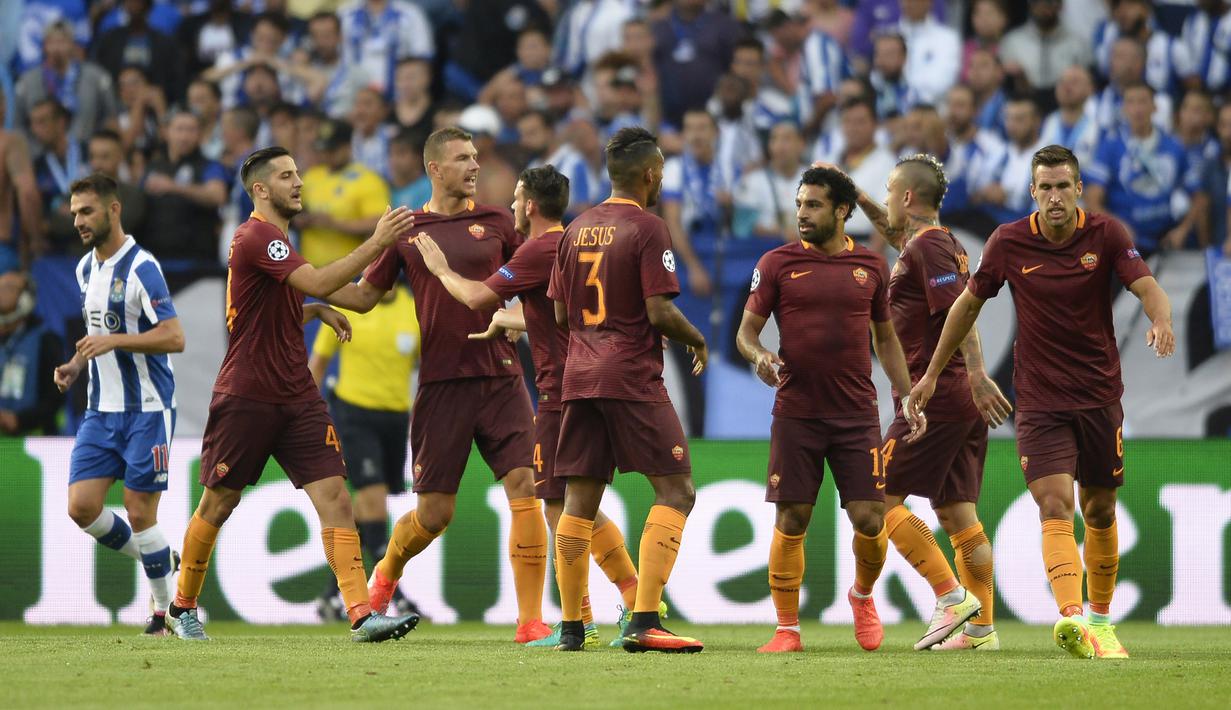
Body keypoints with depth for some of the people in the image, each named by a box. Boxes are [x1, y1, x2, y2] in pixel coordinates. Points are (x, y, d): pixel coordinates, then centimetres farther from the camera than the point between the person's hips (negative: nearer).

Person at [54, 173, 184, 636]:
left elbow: (174, 338, -20)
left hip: (146, 410, -7)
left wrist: (113, 341, -27)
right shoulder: (86, 268, 11)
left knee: (139, 512, -5)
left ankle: (166, 607, 10)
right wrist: (76, 366, 8)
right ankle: (153, 559, 19)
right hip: (101, 408, 7)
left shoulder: (141, 268, -14)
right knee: (82, 506, -3)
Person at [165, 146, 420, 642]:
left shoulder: (274, 238, 17)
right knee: (217, 507, 6)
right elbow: (319, 282, -28)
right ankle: (182, 608, 26)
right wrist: (377, 243, -28)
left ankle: (361, 615, -17)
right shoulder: (257, 237, -14)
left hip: (297, 397, 8)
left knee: (334, 499, -8)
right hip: (246, 397, -8)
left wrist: (317, 311, 11)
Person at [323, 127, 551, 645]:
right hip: (440, 383, -1)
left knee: (524, 488, -13)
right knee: (435, 511, 1)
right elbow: (363, 296, 13)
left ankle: (530, 620, -9)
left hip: (499, 378, 1)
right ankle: (386, 573, 35)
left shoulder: (496, 223, 8)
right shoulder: (406, 229, 6)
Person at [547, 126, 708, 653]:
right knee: (676, 491, -3)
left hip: (580, 376, 7)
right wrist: (697, 340, 4)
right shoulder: (647, 229, -8)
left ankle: (571, 627, 7)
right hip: (633, 378, -7)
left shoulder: (576, 230, 12)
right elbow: (660, 312, -14)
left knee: (579, 502, 7)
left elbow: (561, 313, 15)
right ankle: (644, 621, -15)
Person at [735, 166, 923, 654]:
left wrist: (906, 396, 9)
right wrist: (758, 355, -19)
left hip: (857, 413, 1)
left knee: (869, 518, -4)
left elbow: (885, 338, 18)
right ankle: (787, 629, 6)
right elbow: (746, 330, 4)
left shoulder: (871, 266, 9)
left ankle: (862, 595, 25)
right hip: (795, 415, -1)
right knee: (791, 521, -3)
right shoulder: (778, 264, 3)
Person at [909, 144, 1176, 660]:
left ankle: (1101, 619, 29)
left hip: (1100, 398, 1)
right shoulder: (1008, 242, -4)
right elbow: (969, 303, 9)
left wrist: (1160, 321, -40)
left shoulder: (1106, 235, -5)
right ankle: (1072, 619, -33)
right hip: (1039, 400, -1)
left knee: (1099, 510, 11)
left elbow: (1147, 288, -16)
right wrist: (932, 373, 14)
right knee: (1055, 505, -18)